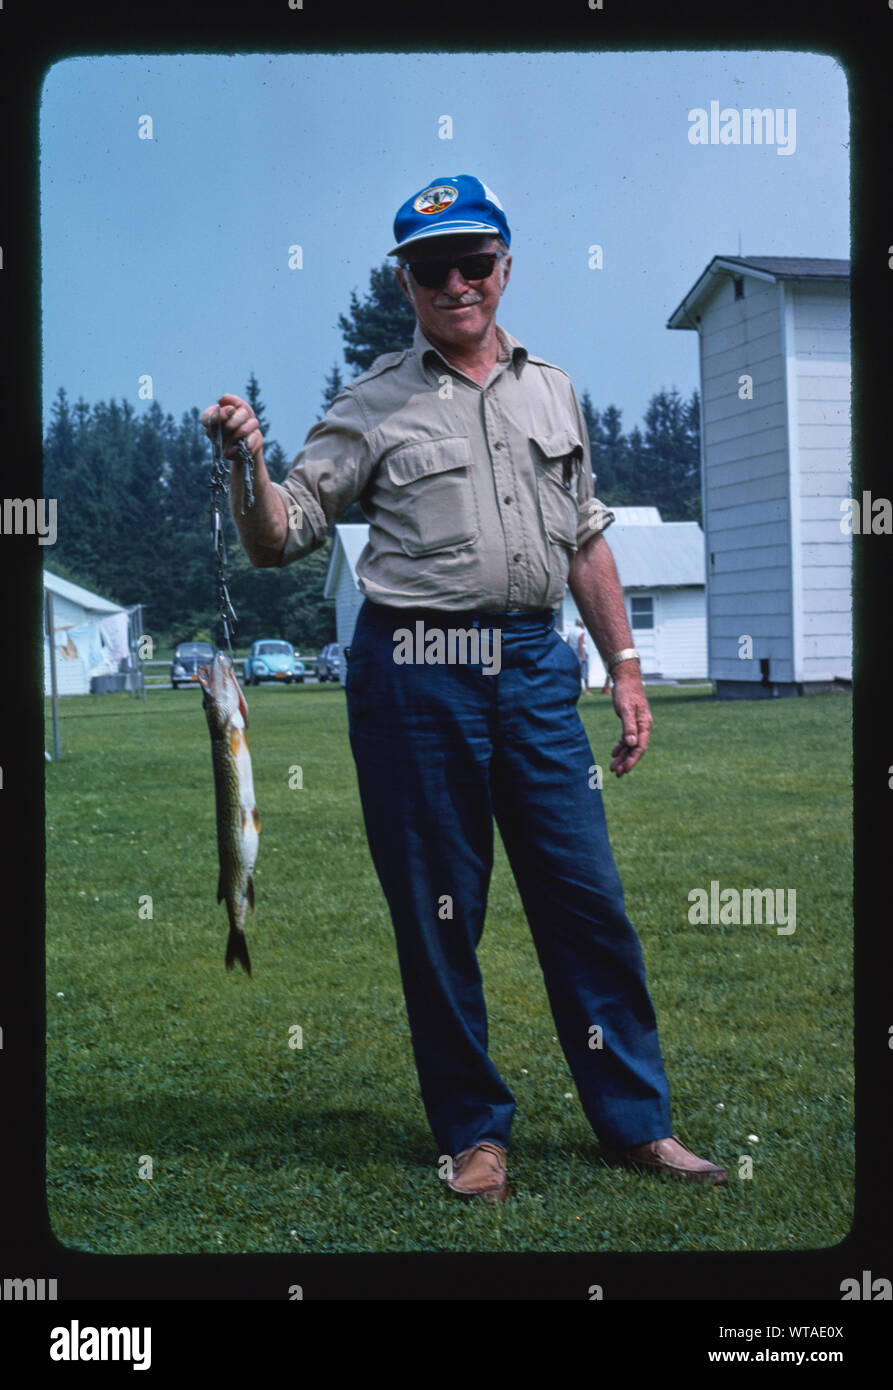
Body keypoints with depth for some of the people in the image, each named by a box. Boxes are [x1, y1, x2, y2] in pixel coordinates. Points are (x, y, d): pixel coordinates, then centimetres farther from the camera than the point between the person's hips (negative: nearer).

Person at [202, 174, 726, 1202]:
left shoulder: (551, 391, 15)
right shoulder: (372, 406, 3)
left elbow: (586, 540, 20)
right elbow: (279, 541, -1)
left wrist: (624, 670, 15)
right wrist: (246, 463, -20)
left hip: (534, 667, 3)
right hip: (415, 674, -3)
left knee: (587, 897, 4)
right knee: (438, 916, 2)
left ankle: (637, 1123, 15)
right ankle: (472, 1132, 17)